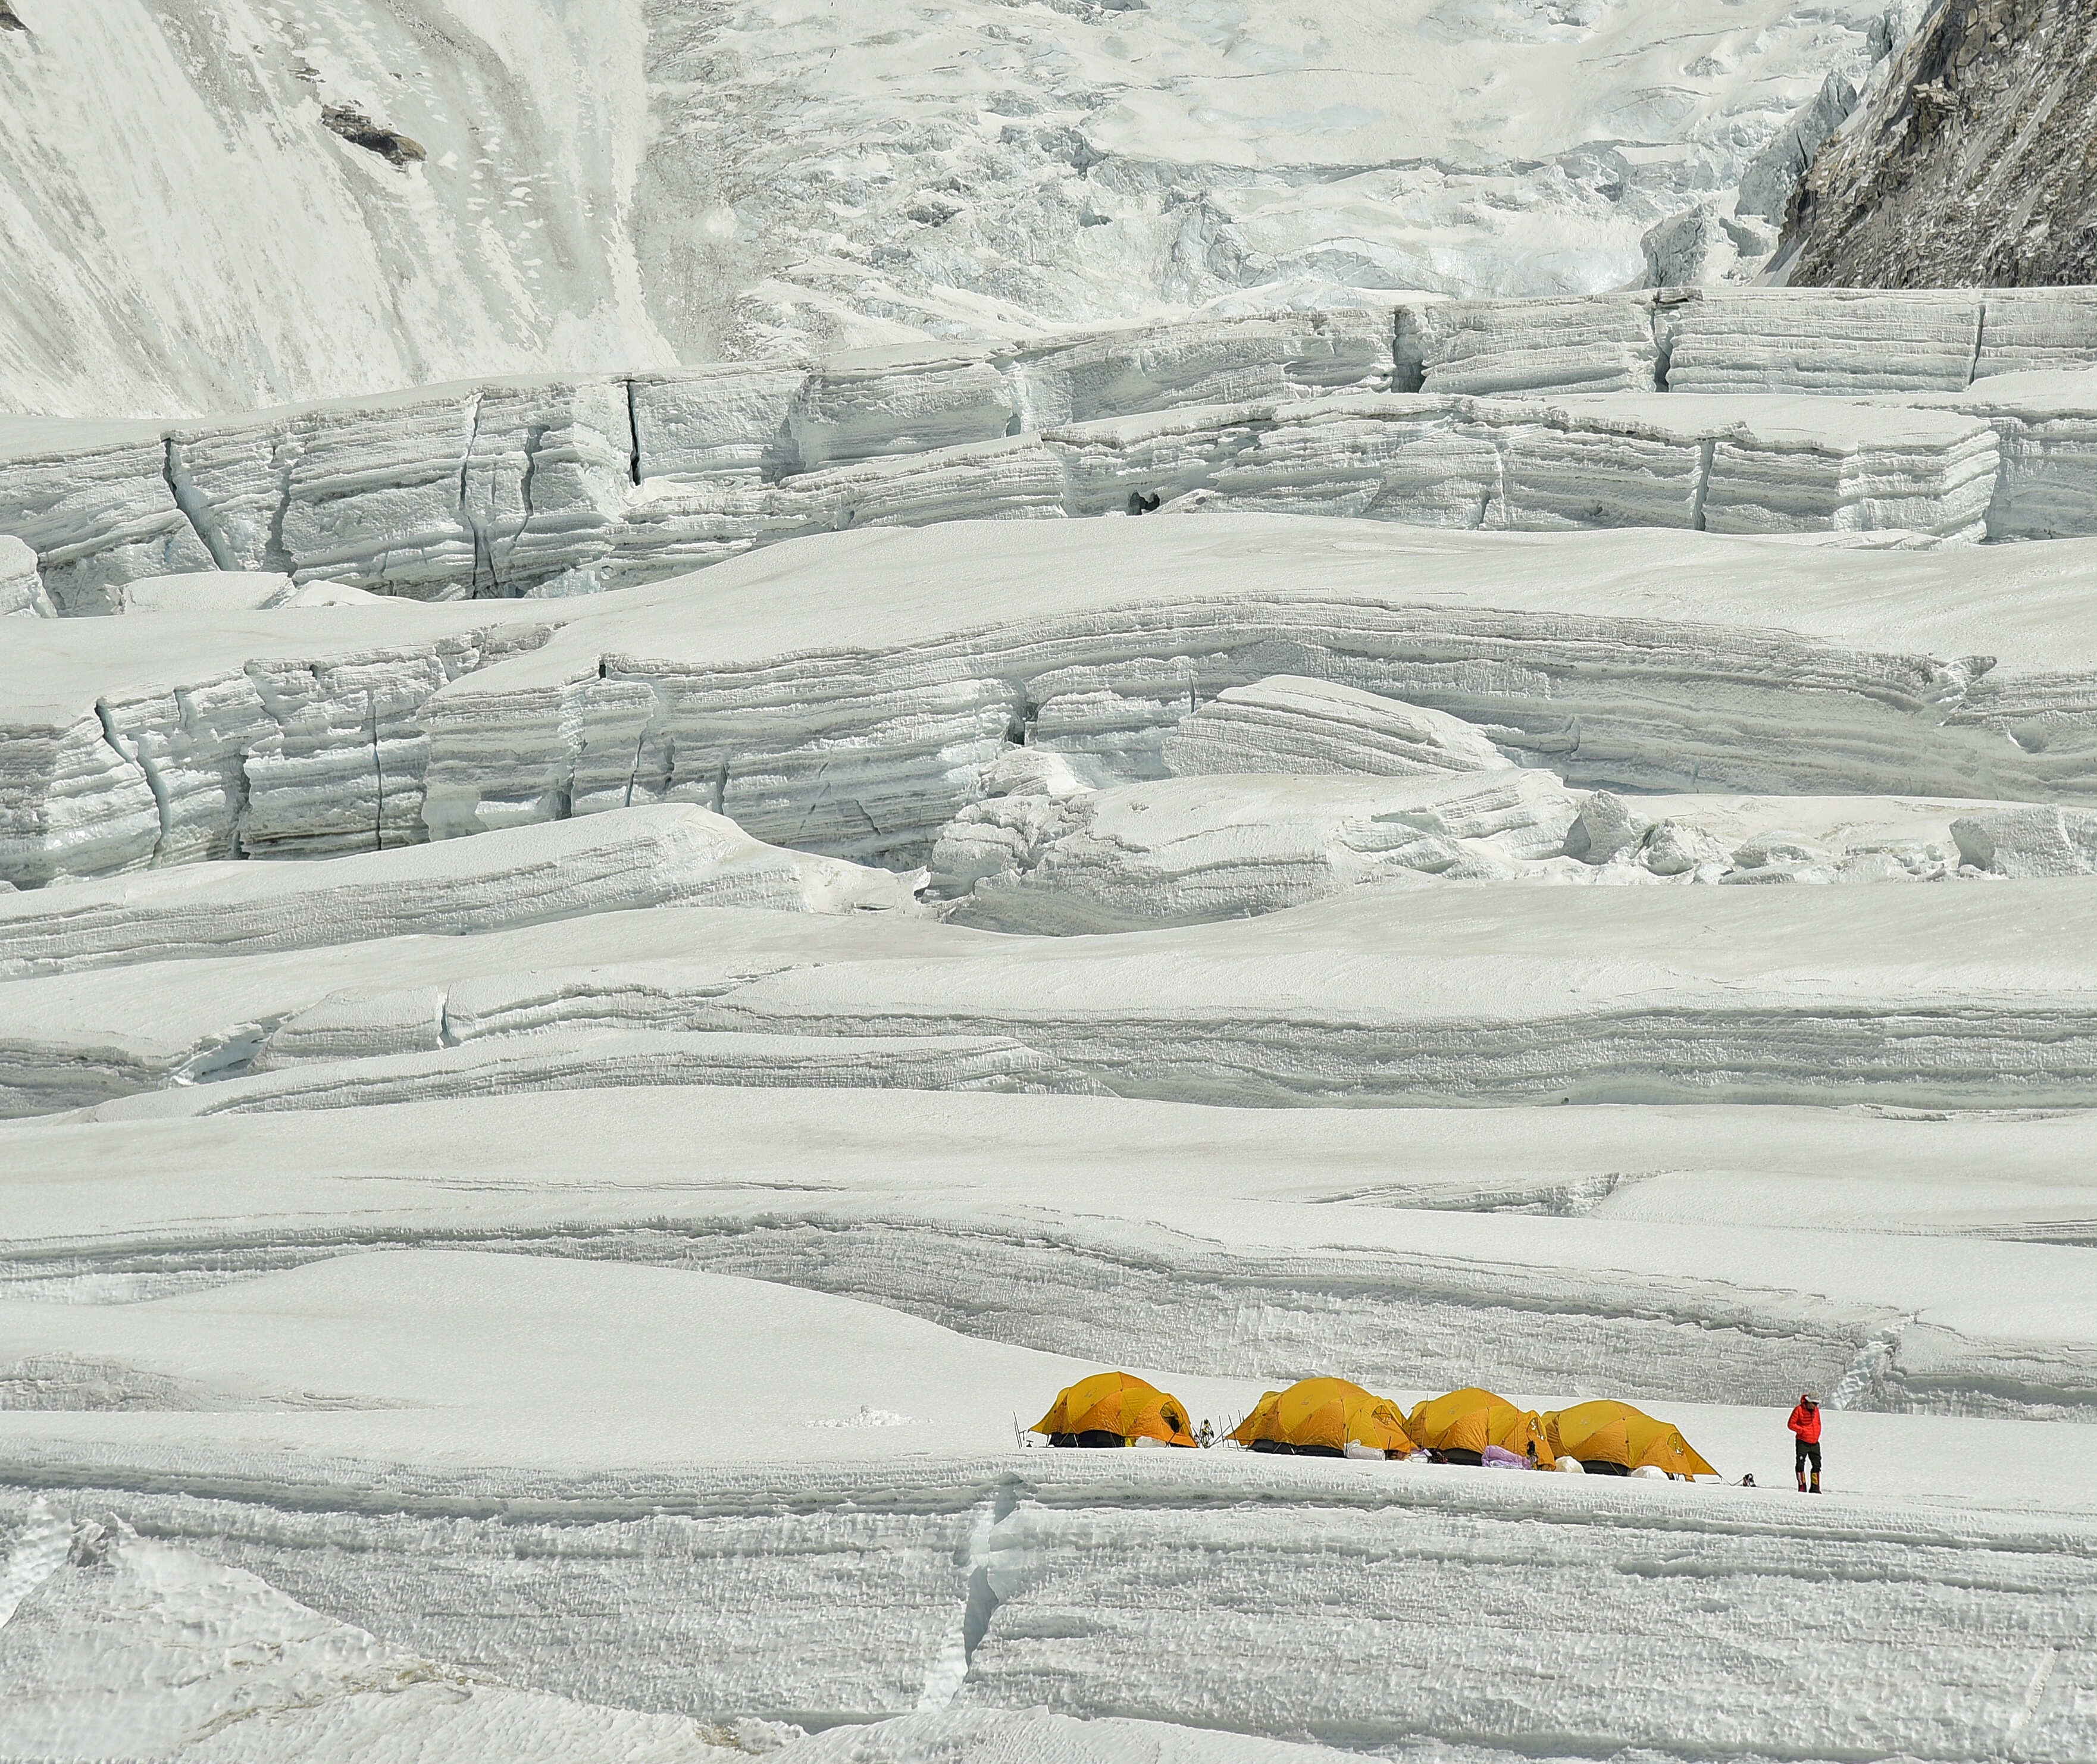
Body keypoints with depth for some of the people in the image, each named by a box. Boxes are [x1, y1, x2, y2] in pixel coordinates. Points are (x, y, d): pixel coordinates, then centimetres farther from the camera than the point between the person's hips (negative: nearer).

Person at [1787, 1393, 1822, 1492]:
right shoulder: (1799, 1410, -9)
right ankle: (1802, 1487, -1)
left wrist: (1817, 1435, 7)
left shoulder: (1816, 1410, 8)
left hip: (1814, 1443, 5)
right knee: (1800, 1464, -5)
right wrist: (1802, 1430, -16)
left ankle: (1815, 1488, 13)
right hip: (1802, 1442, -5)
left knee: (1817, 1465, 6)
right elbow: (1791, 1424, -7)